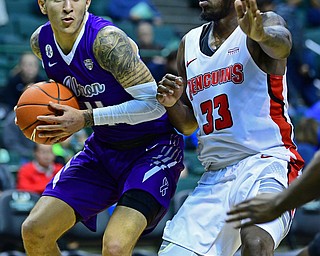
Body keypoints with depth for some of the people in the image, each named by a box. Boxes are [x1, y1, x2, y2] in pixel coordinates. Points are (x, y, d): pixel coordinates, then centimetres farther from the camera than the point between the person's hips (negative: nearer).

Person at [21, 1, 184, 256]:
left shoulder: (107, 40, -26)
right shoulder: (40, 42, -4)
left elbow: (154, 104, -28)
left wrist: (86, 118, -27)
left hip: (152, 148, -7)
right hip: (103, 147, 7)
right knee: (35, 230, 1)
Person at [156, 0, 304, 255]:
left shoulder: (264, 23, -4)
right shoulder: (190, 43, 15)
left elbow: (281, 43, -31)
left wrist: (260, 35, -54)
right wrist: (172, 102, -2)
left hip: (267, 160, -7)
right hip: (215, 175, 7)